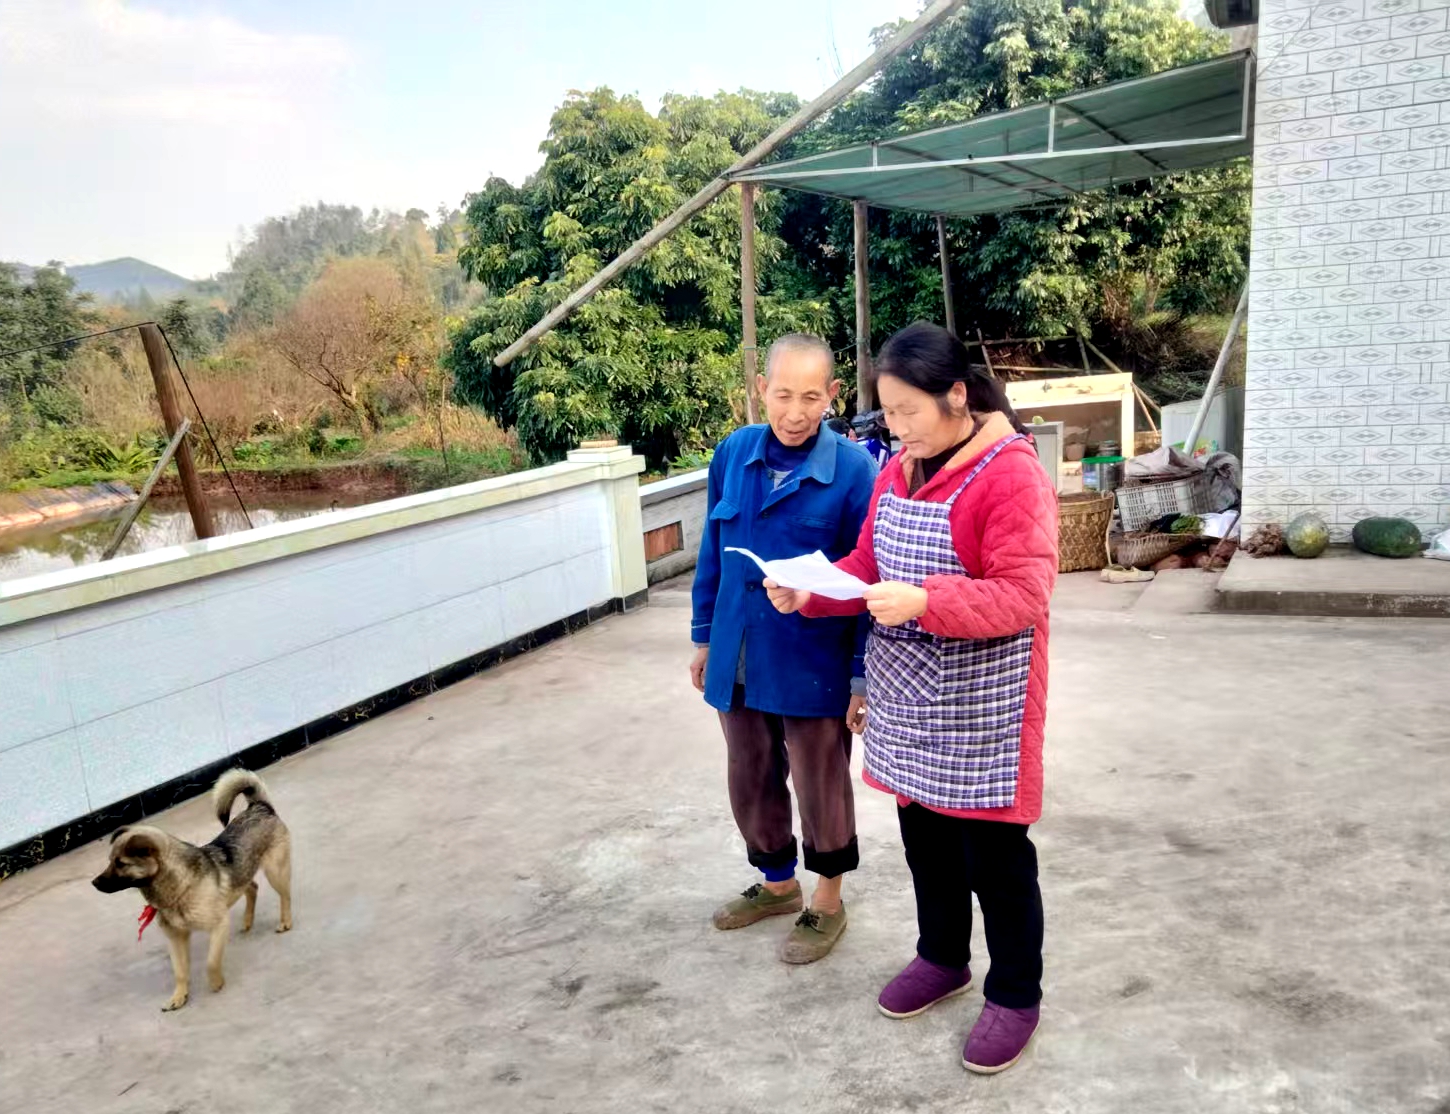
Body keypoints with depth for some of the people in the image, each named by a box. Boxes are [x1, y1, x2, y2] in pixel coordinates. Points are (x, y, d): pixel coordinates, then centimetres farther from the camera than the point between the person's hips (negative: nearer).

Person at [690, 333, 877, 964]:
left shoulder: (852, 470, -15)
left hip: (814, 667, -5)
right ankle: (777, 884, 45)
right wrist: (704, 637, 12)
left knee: (821, 789, 13)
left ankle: (827, 903, 36)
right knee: (751, 784, 20)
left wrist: (864, 675, -11)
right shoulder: (733, 454, -2)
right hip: (739, 660, 5)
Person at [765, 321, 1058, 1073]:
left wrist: (925, 603, -35)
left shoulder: (1012, 475, -18)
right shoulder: (898, 469, 7)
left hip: (980, 708, -7)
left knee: (993, 851, 6)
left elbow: (1023, 596, -23)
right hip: (907, 702, 7)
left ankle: (1015, 994, 26)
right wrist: (810, 593, -6)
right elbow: (870, 566, 11)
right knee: (924, 834, 20)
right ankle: (941, 957, 41)